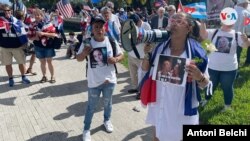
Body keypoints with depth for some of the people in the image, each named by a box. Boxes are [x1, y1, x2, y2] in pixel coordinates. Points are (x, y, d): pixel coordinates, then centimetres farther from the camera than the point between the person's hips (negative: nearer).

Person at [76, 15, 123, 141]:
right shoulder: (87, 42, -12)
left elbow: (121, 55, 2)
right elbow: (78, 59, -6)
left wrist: (115, 59, -20)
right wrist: (84, 53, -28)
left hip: (109, 79, 2)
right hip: (94, 81, -2)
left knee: (108, 102, 23)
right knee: (91, 106, 11)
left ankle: (107, 120, 50)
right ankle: (86, 129, 29)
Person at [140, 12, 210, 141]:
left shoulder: (195, 52, -13)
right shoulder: (160, 47, -6)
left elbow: (205, 84, -6)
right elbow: (145, 72, 2)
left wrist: (199, 77, -27)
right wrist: (147, 55, -14)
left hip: (183, 111, -3)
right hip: (159, 108, 3)